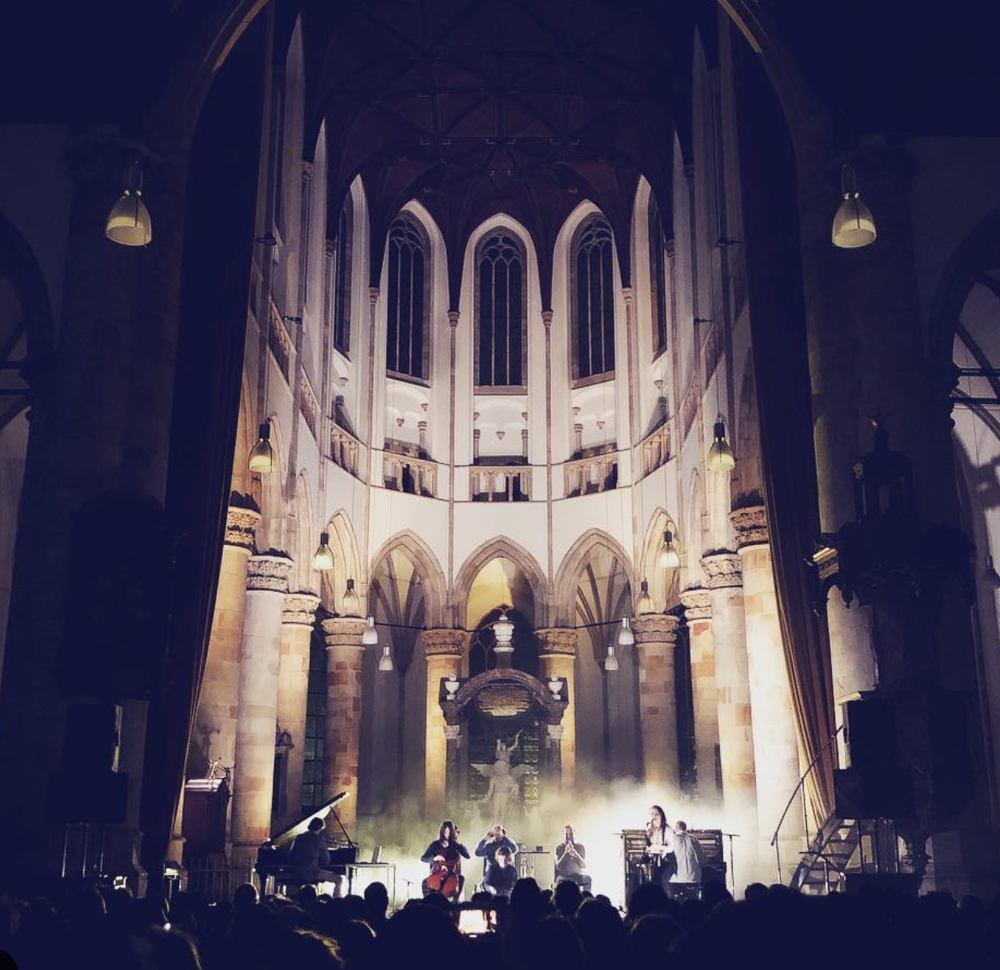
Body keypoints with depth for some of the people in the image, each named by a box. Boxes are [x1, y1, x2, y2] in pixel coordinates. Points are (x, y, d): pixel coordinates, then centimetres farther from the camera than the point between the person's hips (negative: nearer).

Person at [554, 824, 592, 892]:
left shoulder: (581, 847, 6)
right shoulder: (559, 848, 2)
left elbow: (584, 866, -4)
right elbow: (558, 867, -8)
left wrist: (575, 853, -20)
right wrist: (566, 853, -20)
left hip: (578, 875, 1)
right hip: (563, 875, -1)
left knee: (587, 879, -34)